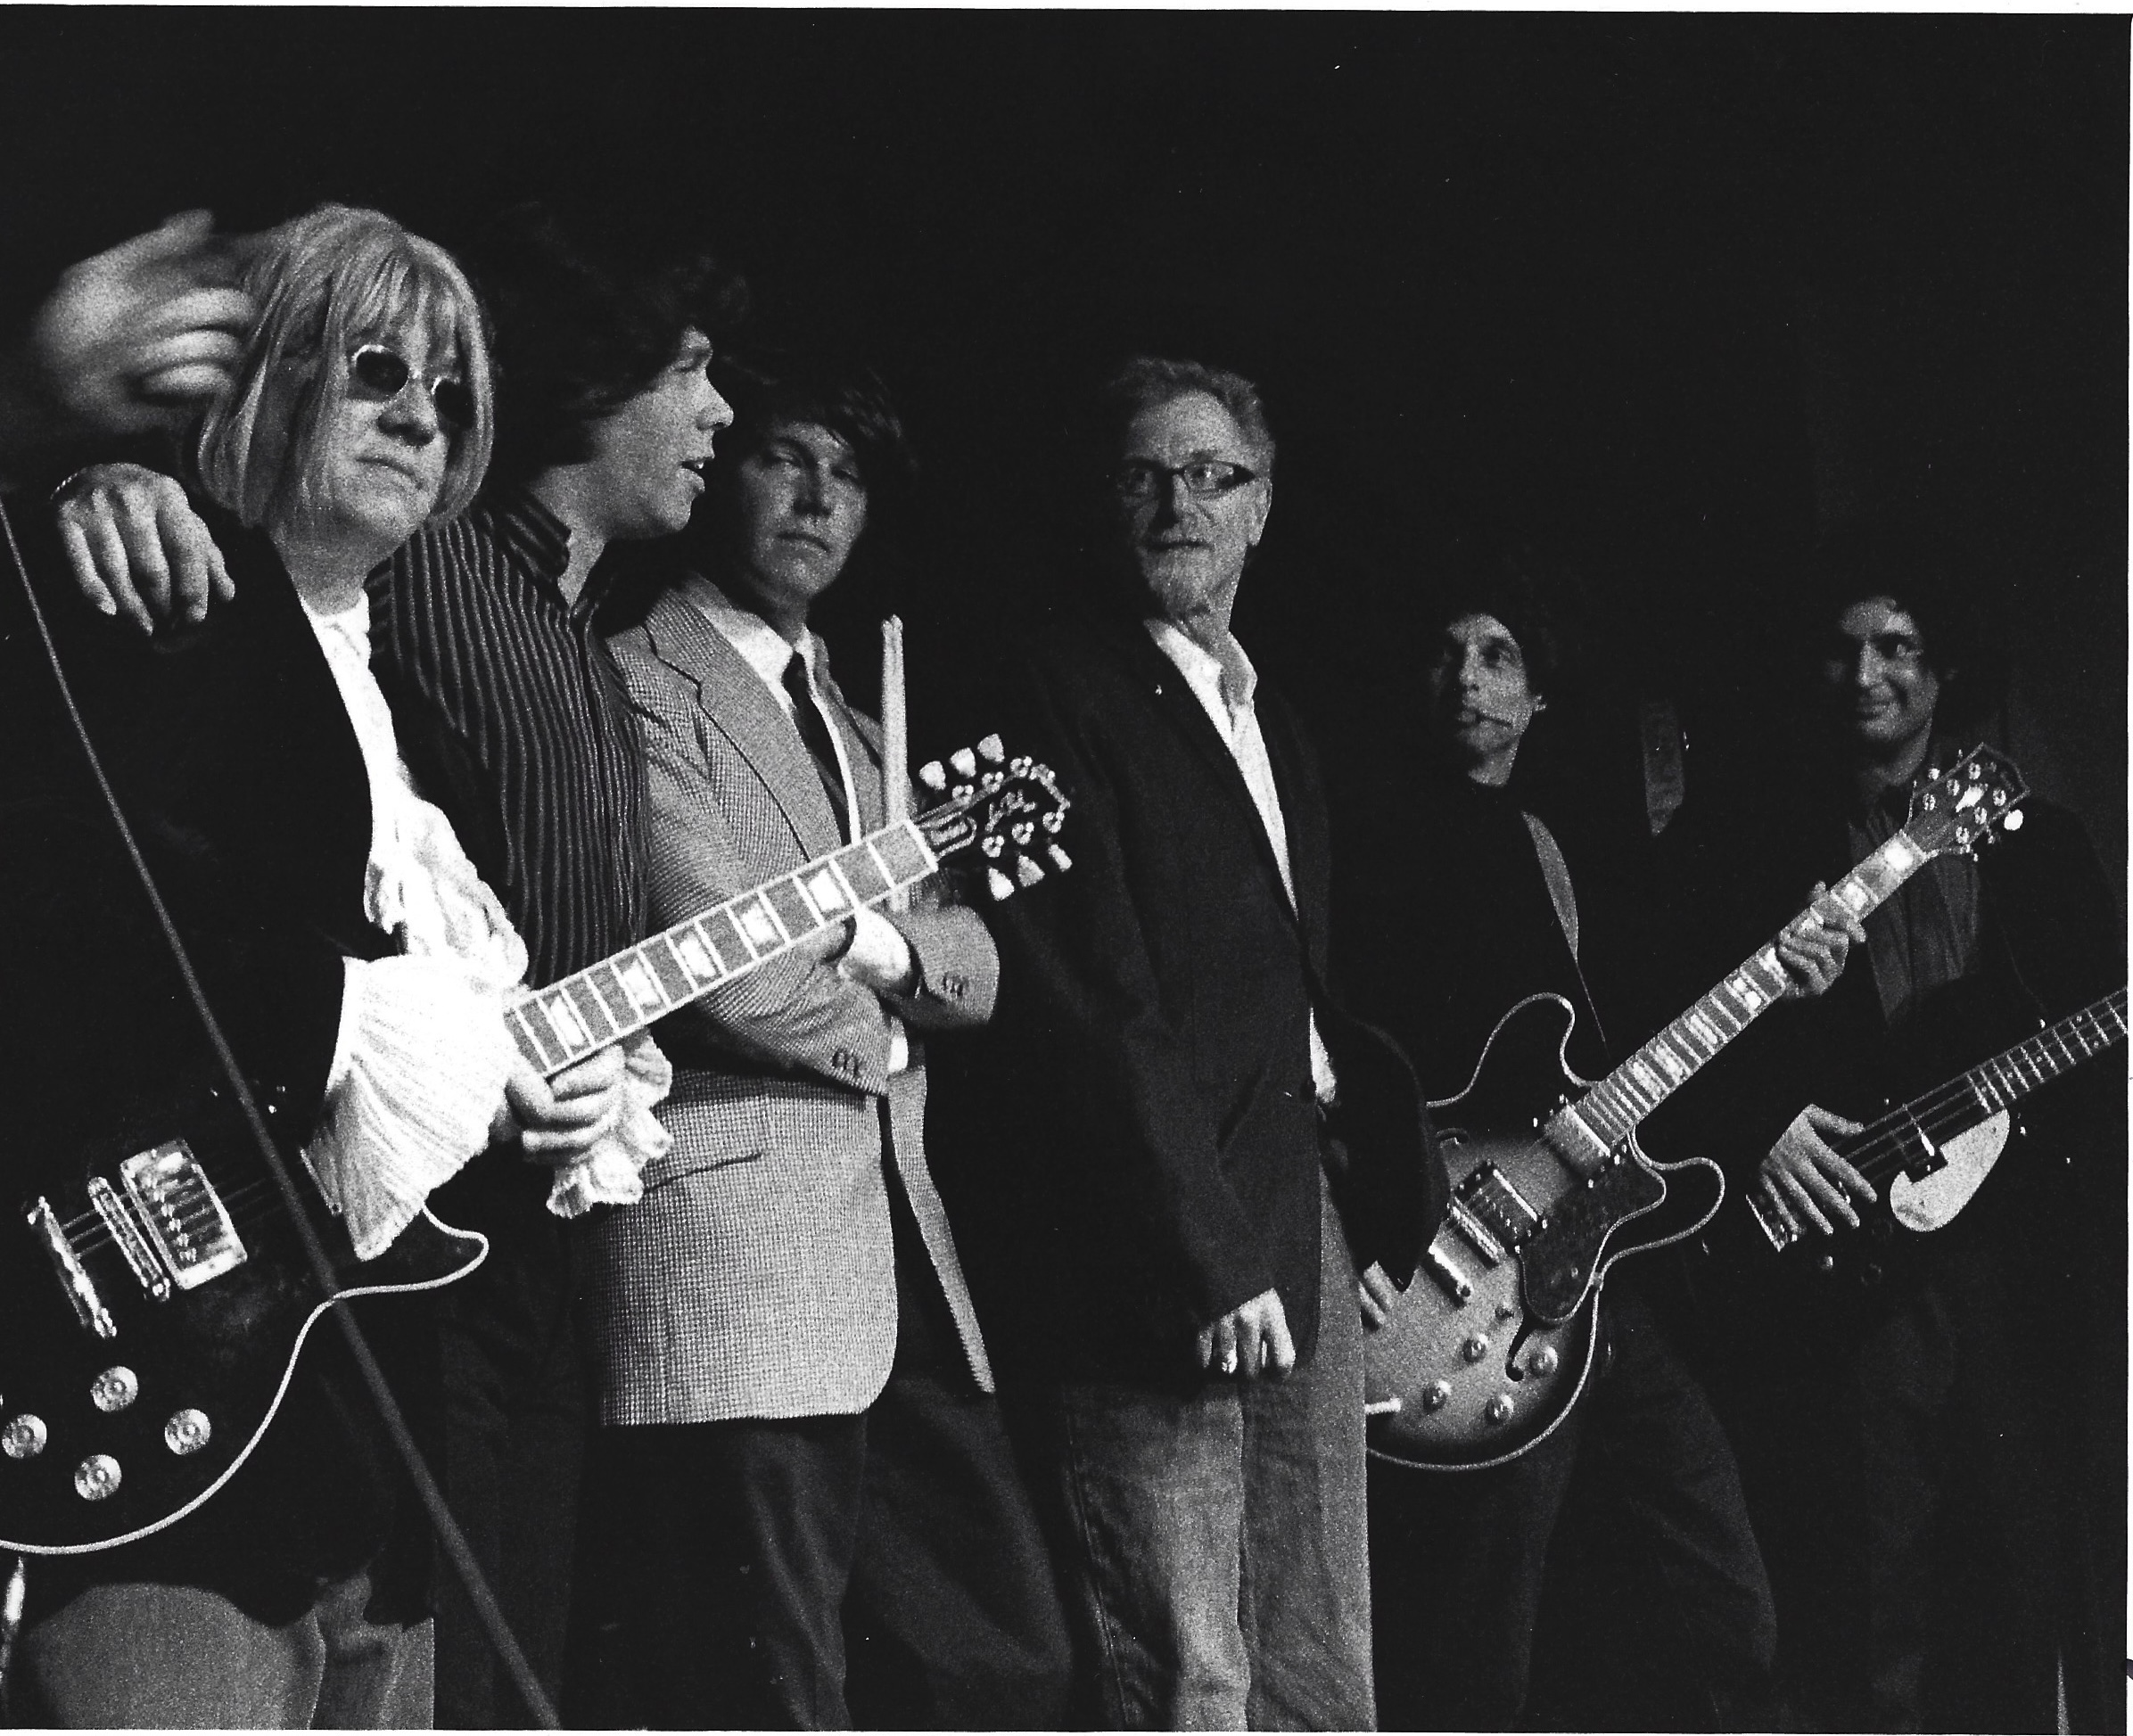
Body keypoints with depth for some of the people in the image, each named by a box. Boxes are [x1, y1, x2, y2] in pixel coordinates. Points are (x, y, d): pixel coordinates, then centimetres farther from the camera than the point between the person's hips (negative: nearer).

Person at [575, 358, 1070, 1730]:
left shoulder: (854, 727, 25)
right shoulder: (639, 686, -5)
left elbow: (977, 973, 15)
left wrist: (876, 941, -6)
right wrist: (882, 1037, 2)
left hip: (904, 1257, 9)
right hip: (732, 1245, -9)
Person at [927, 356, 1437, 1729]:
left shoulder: (1274, 724, 21)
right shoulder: (1060, 699, -8)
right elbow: (1096, 1012, -15)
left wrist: (1404, 1200, 13)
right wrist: (1212, 1258, -19)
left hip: (1306, 1217, 9)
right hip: (1155, 1262, -9)